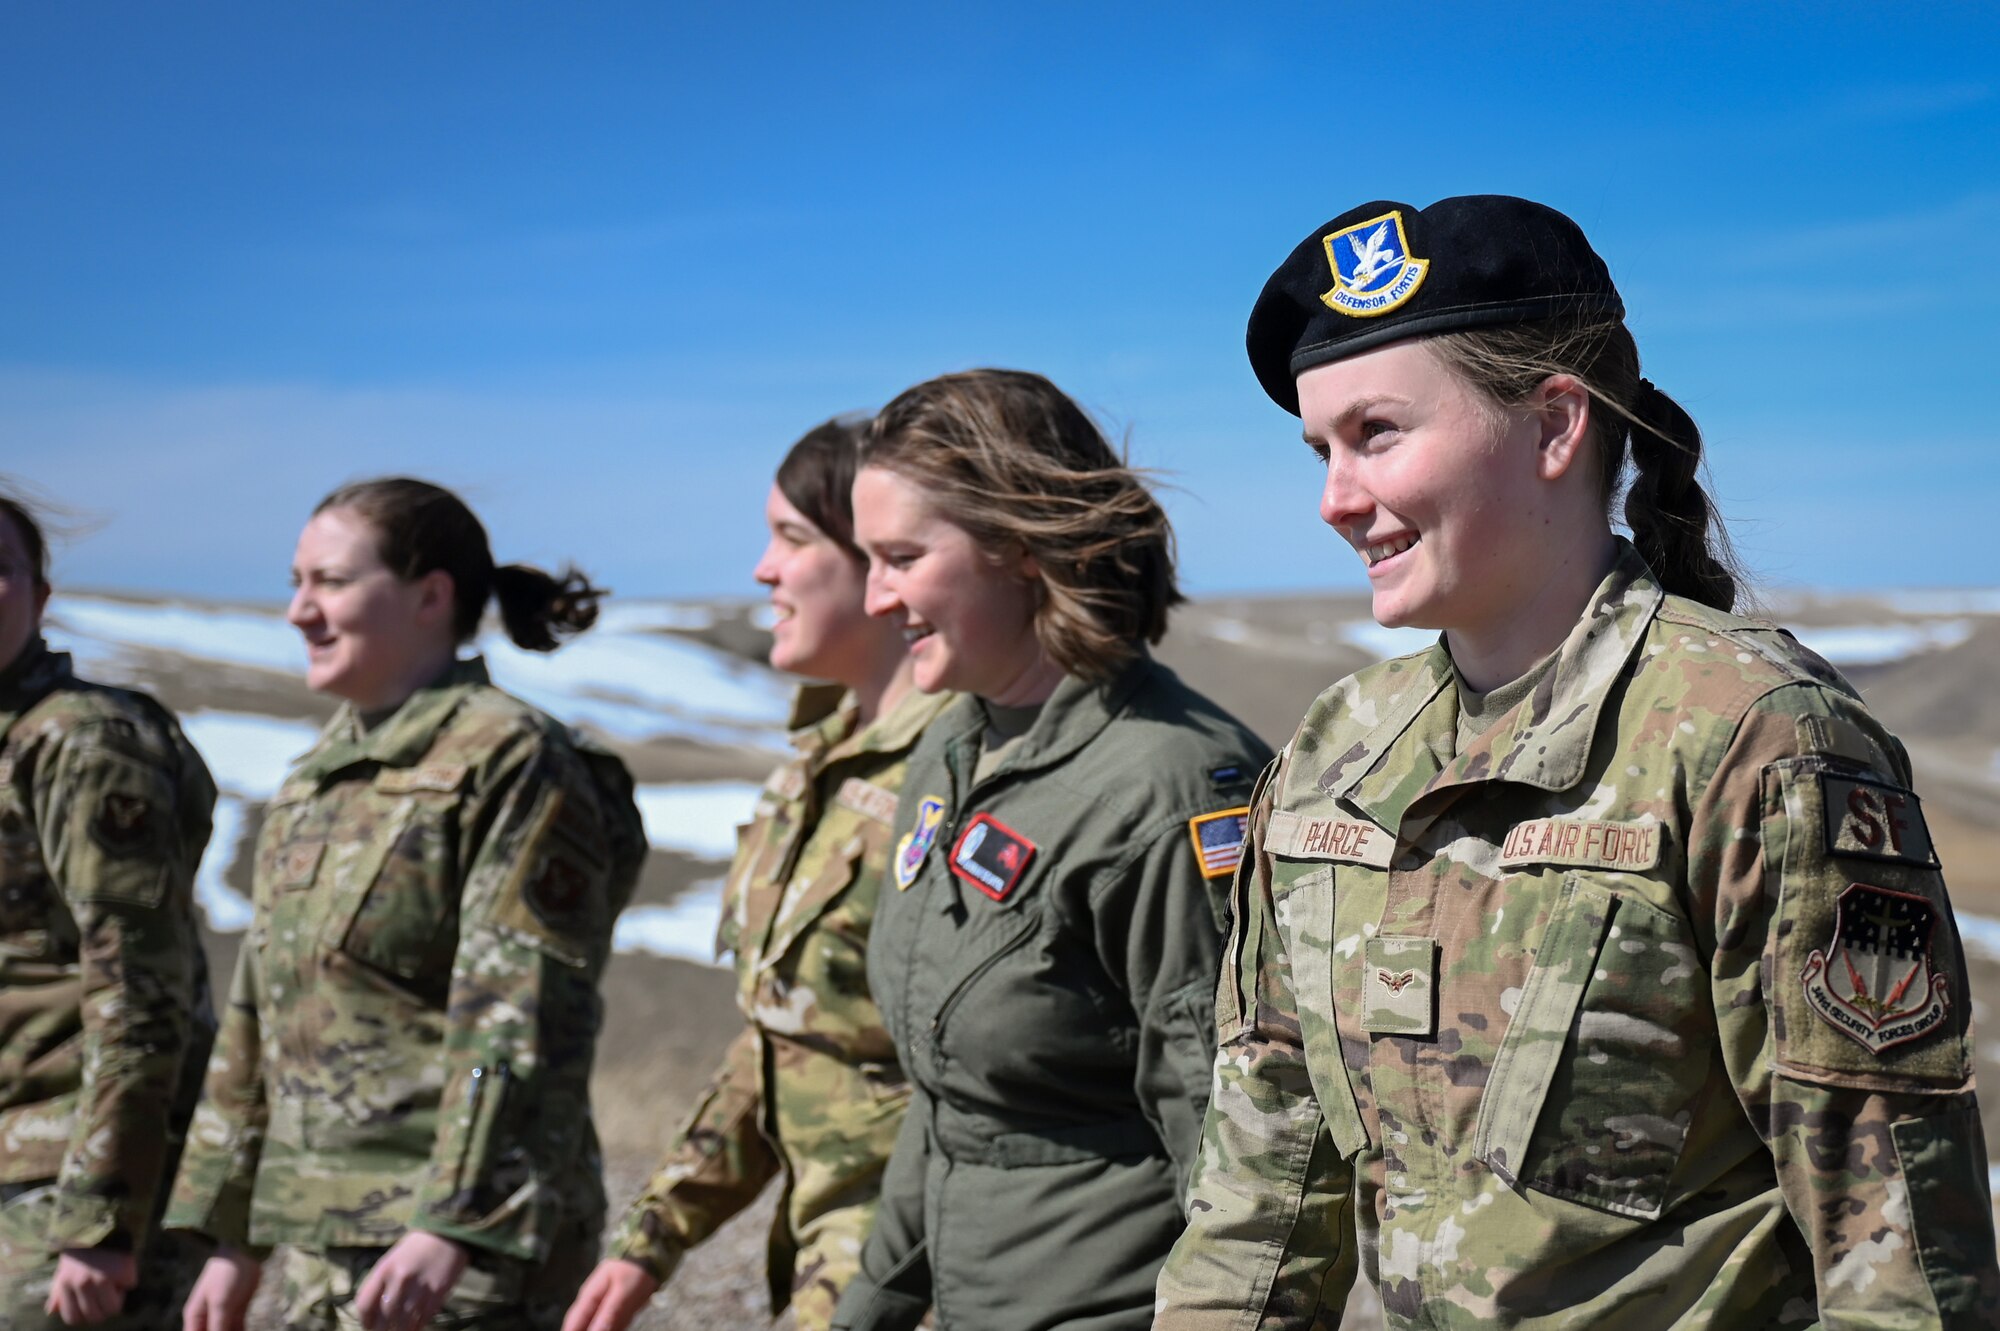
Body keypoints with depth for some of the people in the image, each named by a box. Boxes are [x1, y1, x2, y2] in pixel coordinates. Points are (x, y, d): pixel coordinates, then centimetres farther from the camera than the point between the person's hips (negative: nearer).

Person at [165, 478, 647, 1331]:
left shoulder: (509, 762, -11)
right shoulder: (321, 773, 15)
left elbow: (522, 1024, -19)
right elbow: (260, 1018, 19)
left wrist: (452, 1226, -25)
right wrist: (234, 1234, 18)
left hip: (465, 1239, -8)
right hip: (322, 1243, 8)